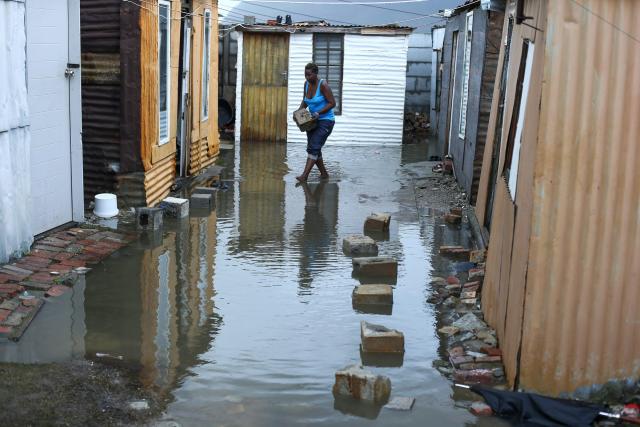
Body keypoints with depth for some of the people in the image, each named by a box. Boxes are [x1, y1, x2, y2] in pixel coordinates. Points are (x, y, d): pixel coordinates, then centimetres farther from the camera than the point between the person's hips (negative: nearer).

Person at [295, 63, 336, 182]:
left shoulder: (323, 85, -18)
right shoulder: (307, 84, 3)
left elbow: (332, 103, -17)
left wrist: (319, 113, -26)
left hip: (326, 121, -8)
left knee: (314, 147, -17)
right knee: (312, 148, 9)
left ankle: (304, 176, -22)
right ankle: (324, 174, 23)